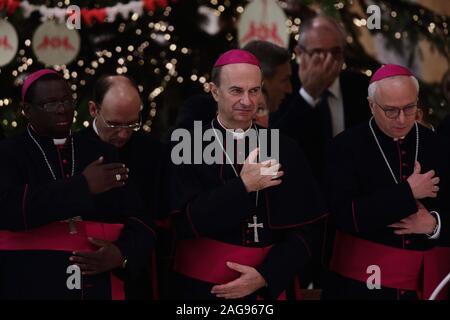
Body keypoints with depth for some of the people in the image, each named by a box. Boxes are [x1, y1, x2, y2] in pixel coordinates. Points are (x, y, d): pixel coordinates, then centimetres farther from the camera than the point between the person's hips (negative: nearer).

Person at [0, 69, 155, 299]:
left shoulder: (103, 155, 10)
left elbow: (139, 224, 9)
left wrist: (122, 254, -12)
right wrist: (83, 186, -19)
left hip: (100, 290, 3)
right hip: (30, 288, -3)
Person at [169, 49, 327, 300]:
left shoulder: (285, 150, 1)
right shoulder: (187, 149, -5)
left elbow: (301, 231, 0)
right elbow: (185, 222, -14)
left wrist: (265, 276, -13)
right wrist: (243, 187, -19)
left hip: (269, 286, 2)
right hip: (202, 287, -2)